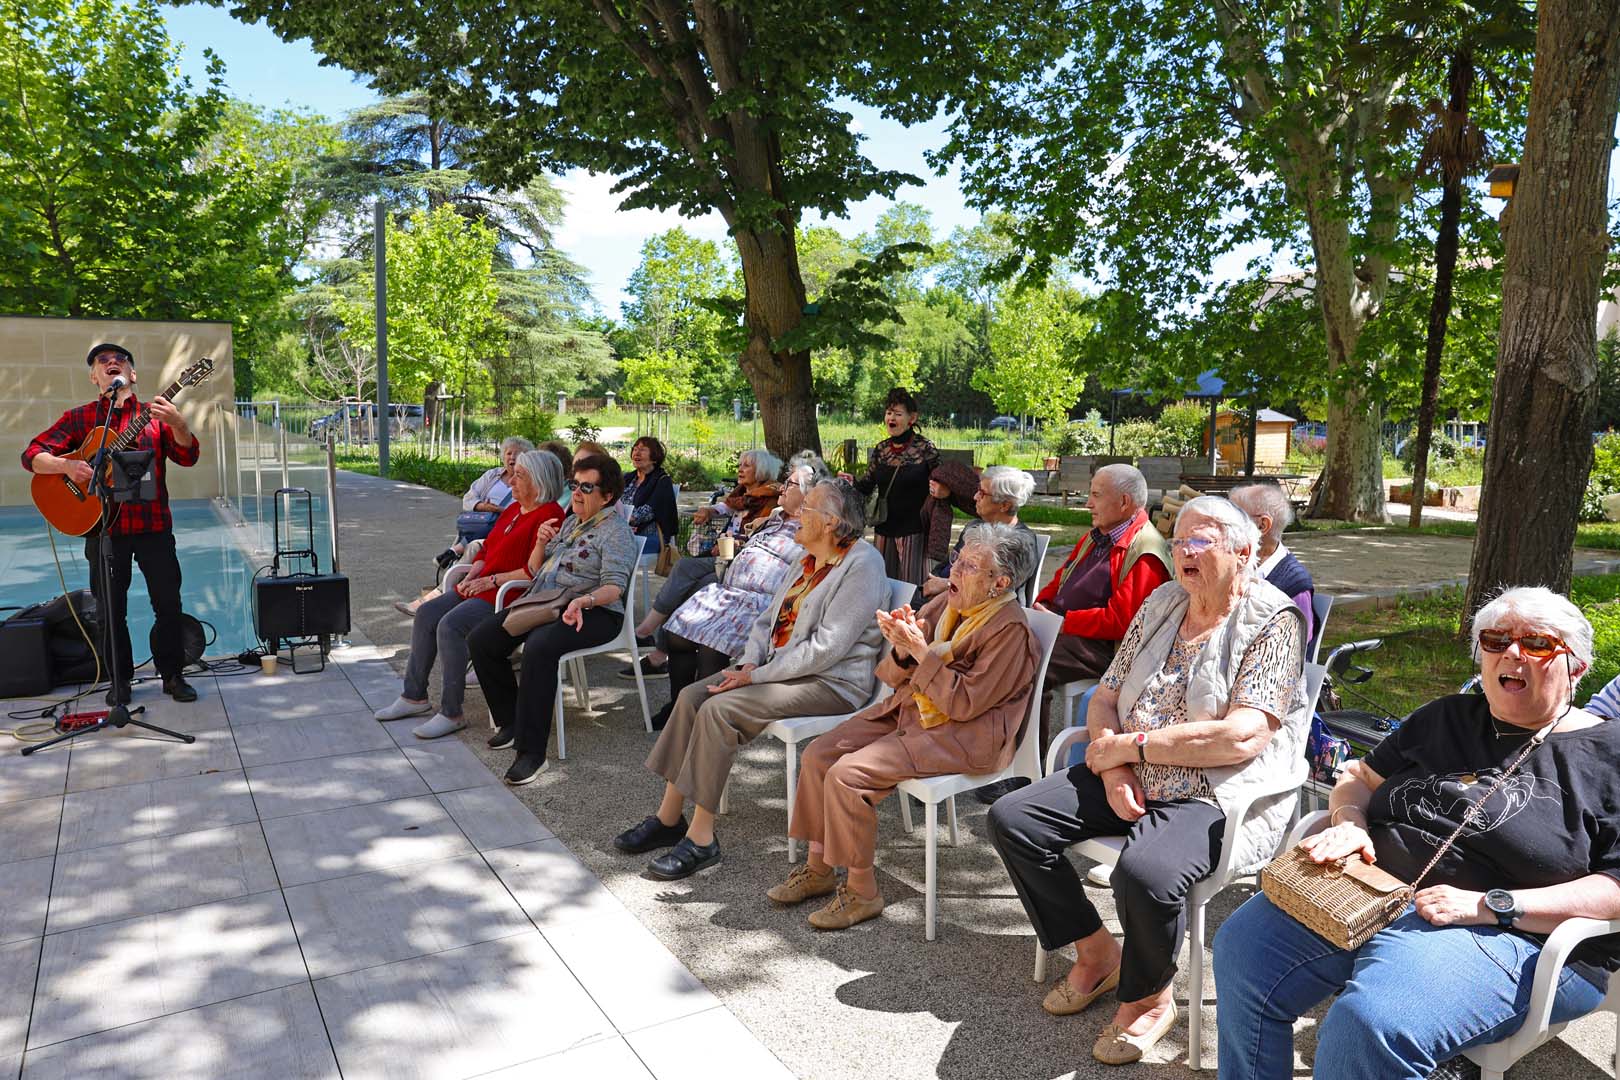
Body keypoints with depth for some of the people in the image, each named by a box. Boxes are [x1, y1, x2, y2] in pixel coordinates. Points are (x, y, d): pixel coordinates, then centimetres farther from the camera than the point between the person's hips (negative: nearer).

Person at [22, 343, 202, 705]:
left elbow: (188, 457, -7)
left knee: (169, 603, 2)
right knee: (111, 610, 8)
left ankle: (172, 674, 17)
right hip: (103, 527, 1)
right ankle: (119, 680, 22)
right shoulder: (80, 417, 7)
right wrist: (67, 465, -17)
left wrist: (177, 423, -26)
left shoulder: (154, 415, 5)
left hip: (153, 525, 0)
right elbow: (32, 455, 4)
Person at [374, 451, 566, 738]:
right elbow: (487, 549, 21)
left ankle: (451, 713, -16)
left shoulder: (549, 515, -14)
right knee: (426, 614, 1)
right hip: (482, 586, 10)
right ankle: (414, 696, 10)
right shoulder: (513, 509, 17)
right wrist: (471, 576, 2)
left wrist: (491, 580, -16)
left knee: (450, 625, -25)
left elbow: (535, 571, -22)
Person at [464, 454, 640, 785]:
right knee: (480, 639, -8)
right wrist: (541, 544, 4)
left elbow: (614, 586, -17)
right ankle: (511, 722, 5)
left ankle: (532, 752, -31)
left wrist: (583, 601, -36)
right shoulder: (570, 522, 22)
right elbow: (538, 570, 25)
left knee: (539, 647, -37)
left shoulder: (616, 532, -5)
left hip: (593, 613, -9)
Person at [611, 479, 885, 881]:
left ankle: (701, 839, -14)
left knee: (719, 708, -24)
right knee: (691, 696, -7)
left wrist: (757, 675, -19)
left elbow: (828, 646, -22)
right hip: (780, 667, 9)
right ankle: (668, 818, -1)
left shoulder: (861, 564, -16)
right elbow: (769, 618, 17)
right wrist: (749, 662, -4)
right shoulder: (808, 560, 14)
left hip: (831, 682, -9)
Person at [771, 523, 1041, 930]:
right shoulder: (948, 602, 5)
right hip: (908, 710, 9)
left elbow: (964, 704, -21)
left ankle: (862, 892, -4)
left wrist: (920, 651, -24)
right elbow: (897, 677, 7)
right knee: (818, 755, -2)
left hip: (961, 736, -9)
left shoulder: (1010, 631, -17)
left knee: (848, 775, -22)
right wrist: (902, 651, -15)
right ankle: (818, 869, 13)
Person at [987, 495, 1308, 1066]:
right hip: (1131, 782, 7)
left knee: (1144, 873, -36)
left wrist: (1132, 745, -17)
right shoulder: (1161, 605, 11)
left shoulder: (1272, 622, -9)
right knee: (1011, 818, -7)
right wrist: (1114, 766, -9)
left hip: (1214, 797, -7)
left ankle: (1148, 997, -1)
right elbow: (1104, 698, 11)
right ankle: (1097, 953, 11)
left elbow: (1244, 736, -22)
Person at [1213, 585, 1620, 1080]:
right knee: (1242, 947, -11)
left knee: (1368, 1025, -33)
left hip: (1507, 934, -6)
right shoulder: (1445, 718, 19)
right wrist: (1348, 823, 1)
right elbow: (1359, 776, 25)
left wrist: (1488, 906, -17)